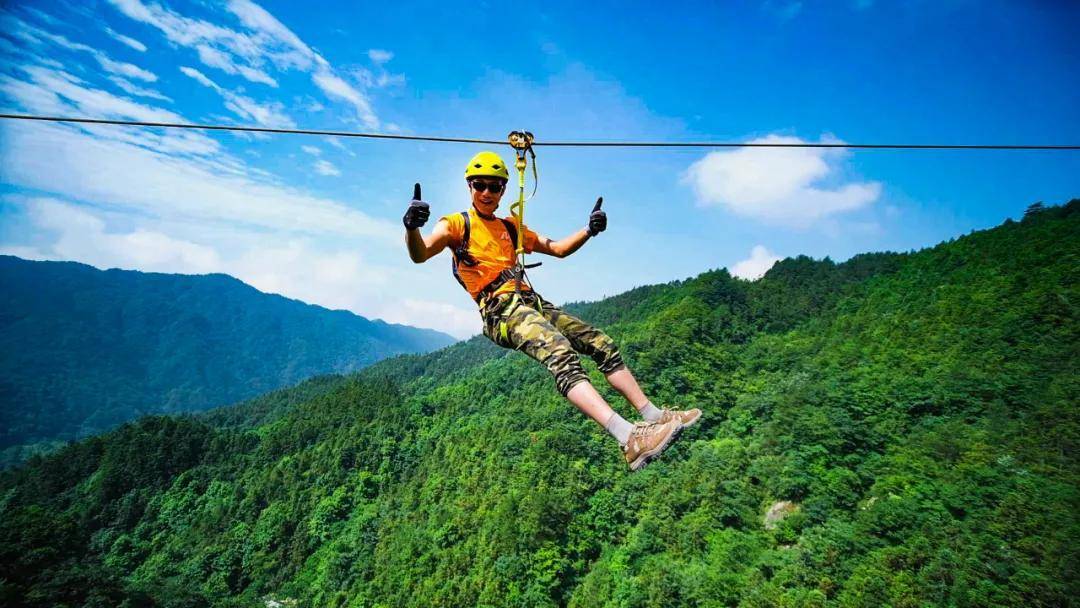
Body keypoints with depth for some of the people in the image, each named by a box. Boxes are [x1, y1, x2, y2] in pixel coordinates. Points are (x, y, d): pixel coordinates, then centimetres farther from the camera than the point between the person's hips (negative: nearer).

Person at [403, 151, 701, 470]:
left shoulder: (511, 228, 24)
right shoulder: (456, 224, 5)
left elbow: (558, 248, 26)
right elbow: (419, 254, -13)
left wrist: (588, 230, 7)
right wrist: (412, 226, -36)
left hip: (532, 302, 8)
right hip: (500, 310, -8)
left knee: (602, 343, 0)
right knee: (561, 352, -32)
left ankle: (653, 415, 8)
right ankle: (629, 439, -44)